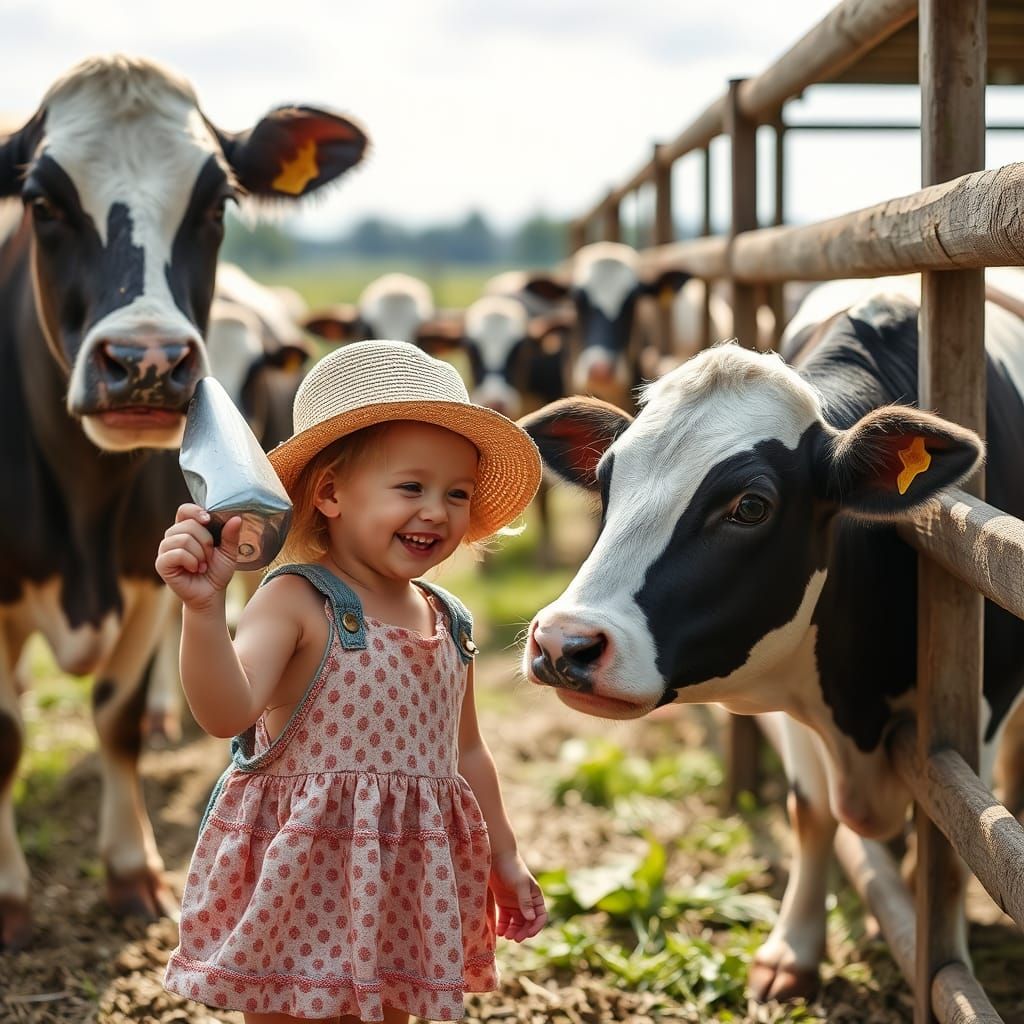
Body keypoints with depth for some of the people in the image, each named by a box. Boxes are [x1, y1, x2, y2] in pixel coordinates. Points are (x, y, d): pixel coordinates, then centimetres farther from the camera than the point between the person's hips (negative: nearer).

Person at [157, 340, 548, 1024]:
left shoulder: (450, 623, 9)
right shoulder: (298, 601, -12)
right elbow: (227, 713, -27)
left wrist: (505, 859, 24)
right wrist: (204, 609, -41)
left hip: (406, 884, 6)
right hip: (301, 878, -6)